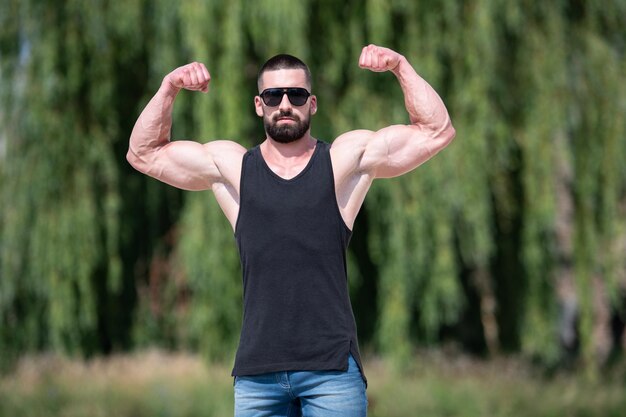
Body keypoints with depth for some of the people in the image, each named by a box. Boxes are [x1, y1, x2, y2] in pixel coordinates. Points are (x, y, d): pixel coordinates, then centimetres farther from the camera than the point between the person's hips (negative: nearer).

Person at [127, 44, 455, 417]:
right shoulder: (230, 166, 12)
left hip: (332, 368, -2)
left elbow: (437, 131, 4)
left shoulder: (348, 159, 7)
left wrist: (401, 67, -4)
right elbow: (144, 153, 16)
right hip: (256, 372, 2)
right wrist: (169, 88, 5)